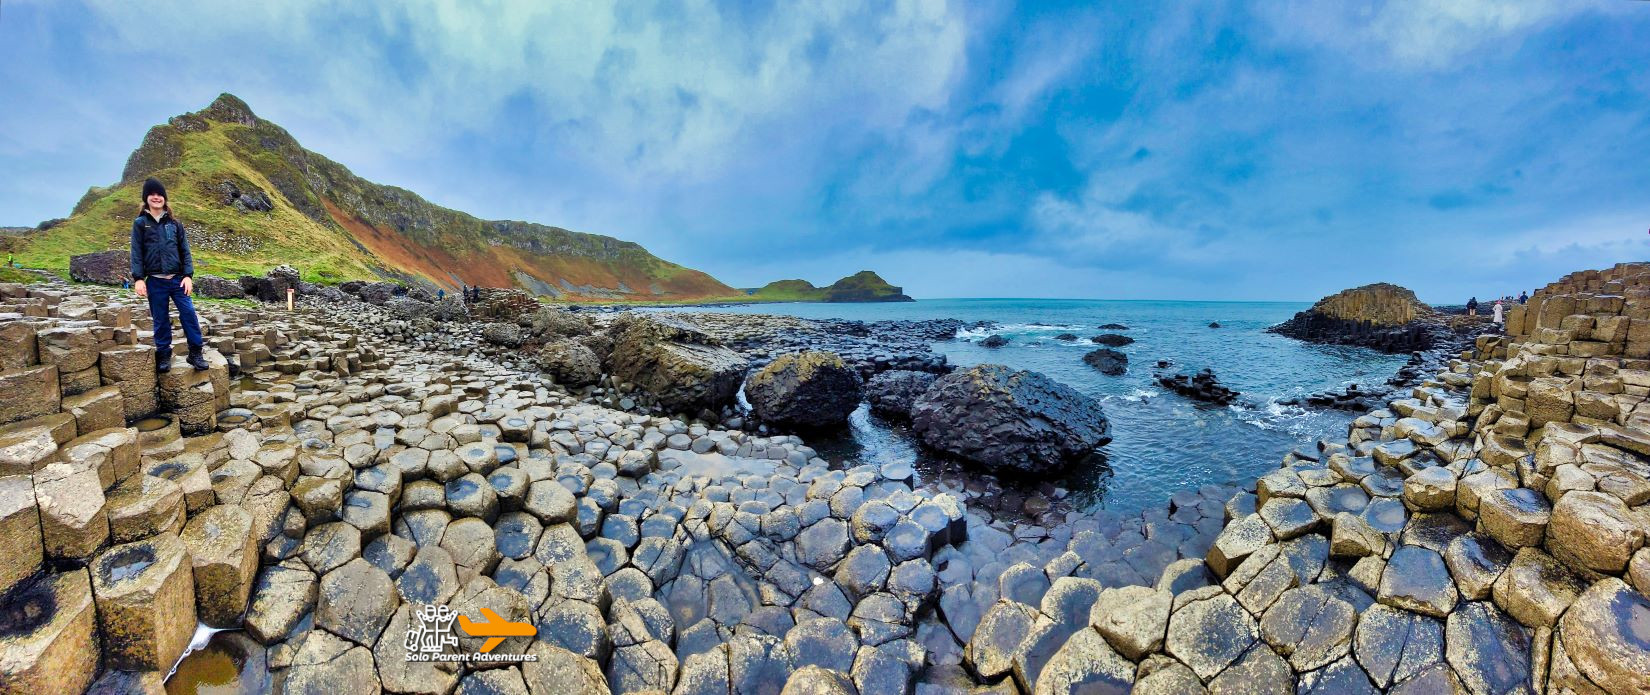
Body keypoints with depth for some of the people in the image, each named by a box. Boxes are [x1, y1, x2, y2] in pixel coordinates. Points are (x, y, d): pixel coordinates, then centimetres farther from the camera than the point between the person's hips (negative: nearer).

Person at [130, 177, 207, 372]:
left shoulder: (174, 223, 7)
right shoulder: (140, 223, 4)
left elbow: (185, 250, 5)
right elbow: (136, 252, 0)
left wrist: (188, 275, -4)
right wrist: (138, 278, -8)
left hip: (177, 279, 0)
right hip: (155, 281, 0)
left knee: (189, 313, -8)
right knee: (161, 319, 6)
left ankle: (196, 353, -1)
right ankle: (164, 356, 15)